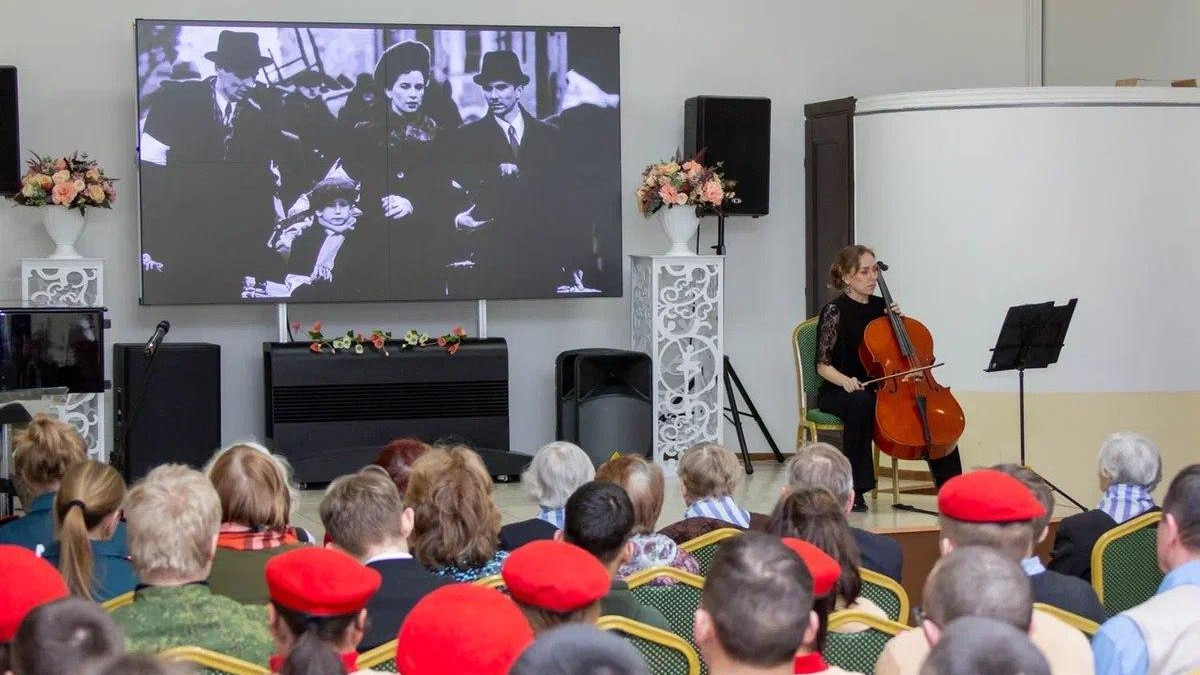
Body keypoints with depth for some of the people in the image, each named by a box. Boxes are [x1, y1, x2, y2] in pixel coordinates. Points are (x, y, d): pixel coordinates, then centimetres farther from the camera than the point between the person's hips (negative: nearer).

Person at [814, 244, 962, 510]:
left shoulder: (881, 306, 9)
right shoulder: (835, 311, -6)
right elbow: (823, 366, -8)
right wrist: (845, 380, -28)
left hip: (880, 390, 6)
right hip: (838, 394, -5)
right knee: (862, 403, -40)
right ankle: (854, 491, -34)